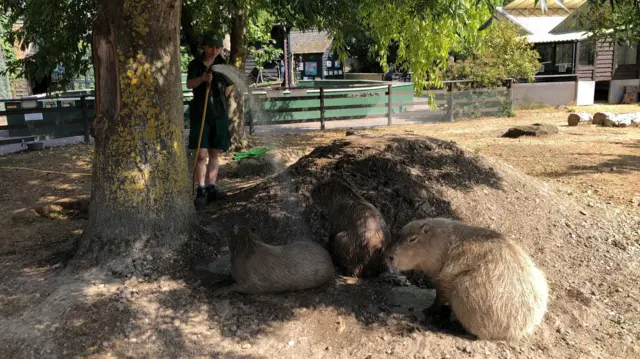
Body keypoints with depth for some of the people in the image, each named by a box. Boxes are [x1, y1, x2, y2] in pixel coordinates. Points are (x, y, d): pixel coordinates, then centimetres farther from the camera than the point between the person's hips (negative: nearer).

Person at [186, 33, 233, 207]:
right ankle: (201, 190, -4)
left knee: (215, 153, 8)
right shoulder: (195, 64, -3)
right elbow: (189, 84, -20)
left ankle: (211, 187, 16)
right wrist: (202, 78, -38)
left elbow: (230, 85, 19)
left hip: (219, 114, 3)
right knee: (201, 154, -9)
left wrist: (220, 100, 8)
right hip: (200, 114, -3)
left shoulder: (223, 65, 4)